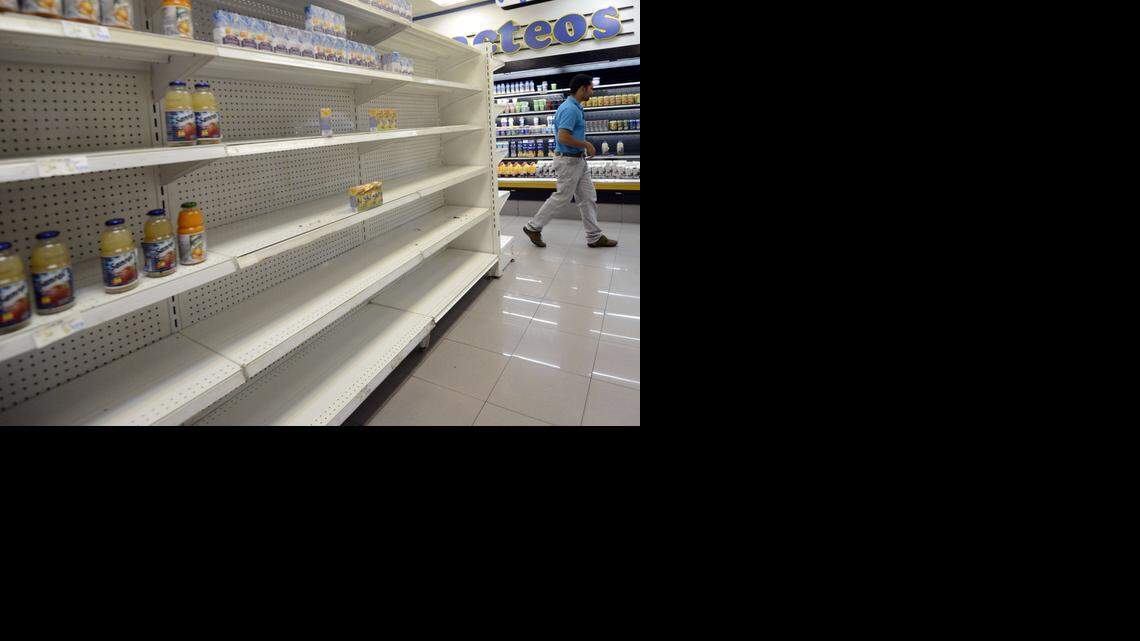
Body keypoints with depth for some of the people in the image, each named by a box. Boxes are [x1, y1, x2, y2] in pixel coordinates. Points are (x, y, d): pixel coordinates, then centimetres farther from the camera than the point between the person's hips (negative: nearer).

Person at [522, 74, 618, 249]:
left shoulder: (576, 107, 12)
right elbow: (563, 137, -27)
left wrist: (585, 145, 13)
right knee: (562, 198, 0)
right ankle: (533, 227, 14)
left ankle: (594, 237, 15)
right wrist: (586, 145, -16)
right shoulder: (570, 109, -19)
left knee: (588, 198, 9)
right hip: (568, 161, -10)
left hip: (579, 160, 10)